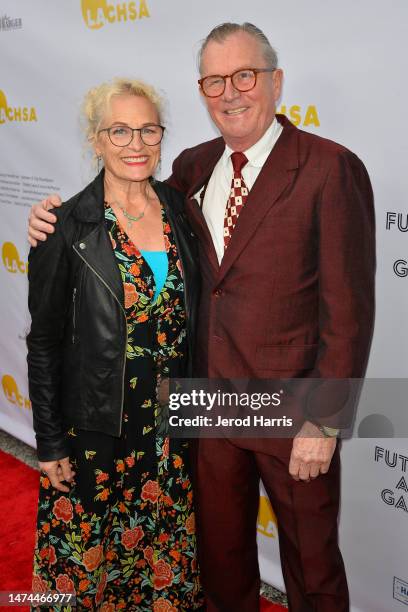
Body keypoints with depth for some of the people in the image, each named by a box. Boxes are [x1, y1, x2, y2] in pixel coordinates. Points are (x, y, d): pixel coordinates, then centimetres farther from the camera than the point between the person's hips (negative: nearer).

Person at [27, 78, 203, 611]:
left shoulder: (180, 208, 1)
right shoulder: (68, 227, -12)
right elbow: (44, 342, -8)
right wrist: (49, 443, -7)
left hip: (172, 426, 4)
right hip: (96, 431, -3)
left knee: (167, 553, 19)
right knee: (88, 559, 13)